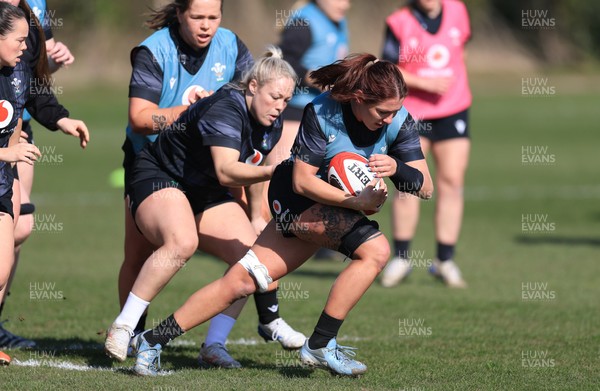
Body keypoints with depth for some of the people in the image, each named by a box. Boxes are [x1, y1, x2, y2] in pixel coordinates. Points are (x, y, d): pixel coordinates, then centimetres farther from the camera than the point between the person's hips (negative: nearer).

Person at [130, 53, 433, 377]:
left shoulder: (398, 121, -11)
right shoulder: (321, 112, -23)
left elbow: (426, 187, -11)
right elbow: (303, 181, -20)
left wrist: (397, 167, -32)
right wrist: (355, 202, -30)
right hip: (297, 199, -5)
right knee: (375, 250, -26)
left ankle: (154, 340, 8)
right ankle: (320, 346, -16)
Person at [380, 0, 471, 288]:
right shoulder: (400, 23, -10)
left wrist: (449, 77, 10)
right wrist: (424, 82, -19)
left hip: (453, 110, 3)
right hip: (411, 113, -3)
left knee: (451, 182, -3)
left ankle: (445, 261, 4)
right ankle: (400, 259, 10)